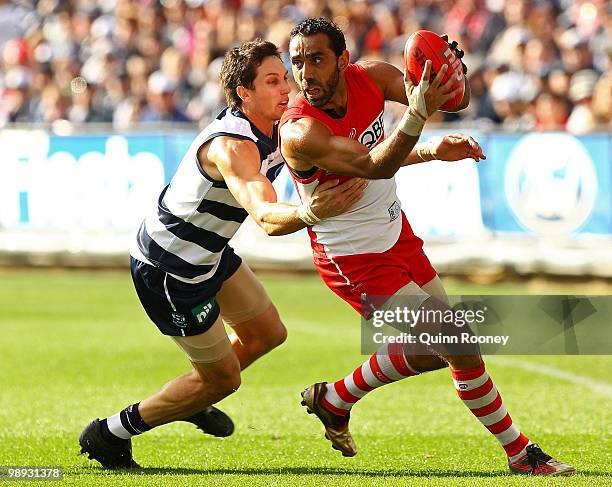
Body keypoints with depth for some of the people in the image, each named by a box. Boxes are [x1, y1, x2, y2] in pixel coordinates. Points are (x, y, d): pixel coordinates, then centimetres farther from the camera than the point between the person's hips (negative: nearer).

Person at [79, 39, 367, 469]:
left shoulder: (276, 127, -4)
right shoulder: (232, 145, -33)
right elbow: (266, 217, -49)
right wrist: (309, 213, -70)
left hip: (208, 254, 10)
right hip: (168, 269, -10)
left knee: (268, 333, 21)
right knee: (223, 377, 1)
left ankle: (194, 400, 45)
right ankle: (111, 433, 15)